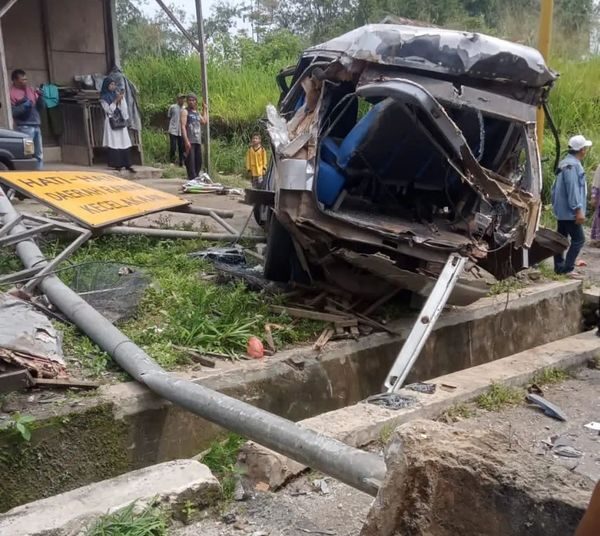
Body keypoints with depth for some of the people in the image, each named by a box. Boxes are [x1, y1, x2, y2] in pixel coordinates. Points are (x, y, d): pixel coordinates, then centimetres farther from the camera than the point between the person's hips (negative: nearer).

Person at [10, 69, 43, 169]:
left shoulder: (30, 90, 17)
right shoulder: (12, 93, -4)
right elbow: (11, 112, -11)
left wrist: (40, 97, 2)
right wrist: (23, 106, -19)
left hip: (36, 125, 7)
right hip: (24, 127, -7)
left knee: (39, 153, 12)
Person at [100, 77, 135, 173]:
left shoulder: (117, 94, 14)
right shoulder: (103, 98, 1)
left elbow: (124, 107, 10)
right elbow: (108, 109, -10)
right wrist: (116, 101, -14)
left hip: (120, 121, 4)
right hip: (111, 122, -4)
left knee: (125, 143, -1)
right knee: (114, 143, -7)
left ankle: (127, 165, 0)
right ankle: (117, 165, -4)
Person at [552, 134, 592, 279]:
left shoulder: (565, 163, 15)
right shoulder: (573, 165, -18)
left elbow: (555, 187, 20)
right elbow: (573, 189, -23)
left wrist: (555, 203, 25)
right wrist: (578, 210, -23)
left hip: (561, 210, 11)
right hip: (570, 211, -11)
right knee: (578, 239, -7)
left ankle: (559, 267, 18)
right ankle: (567, 268, -8)